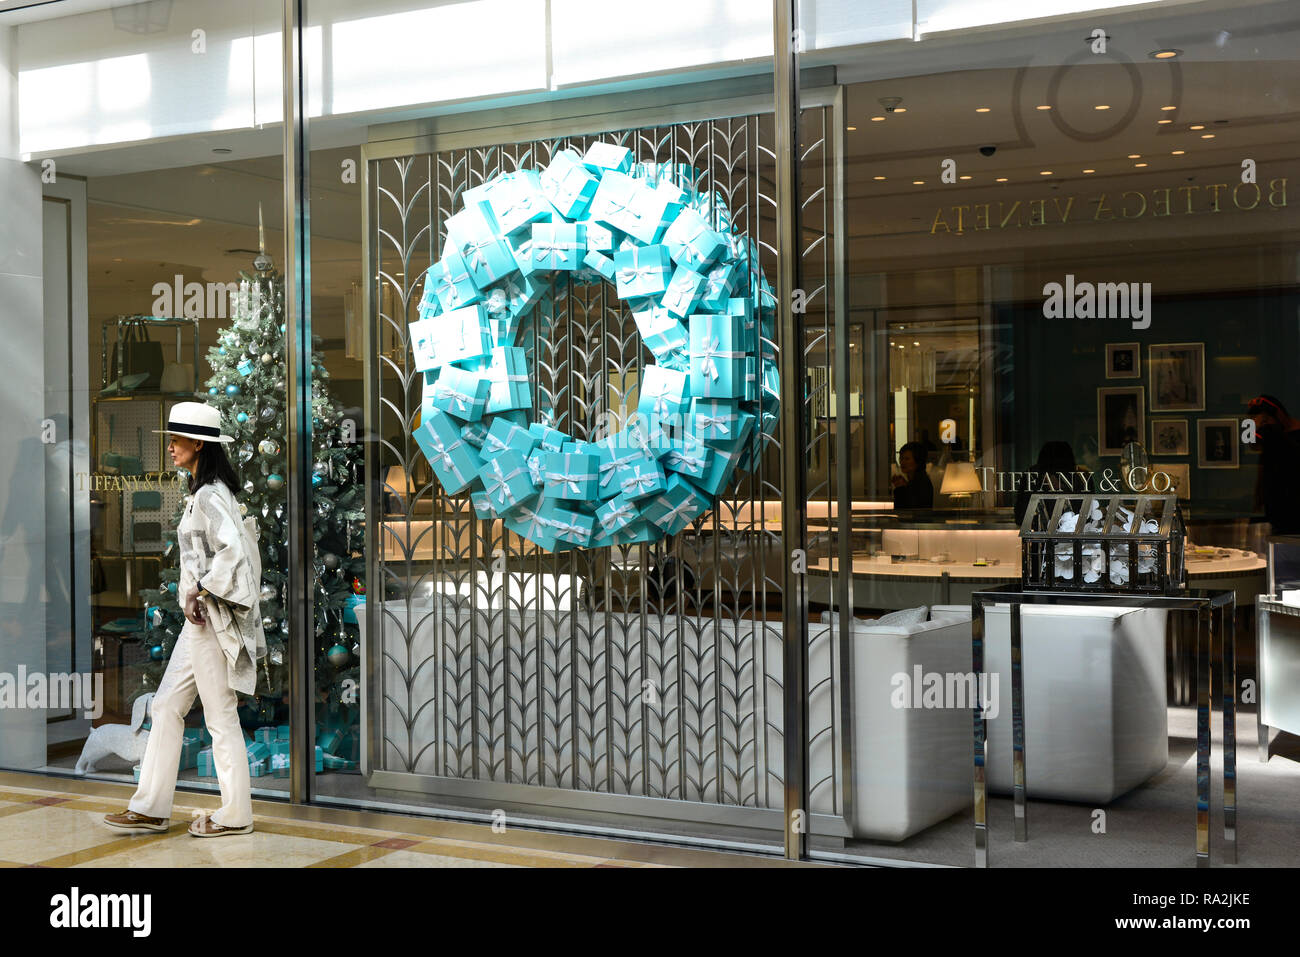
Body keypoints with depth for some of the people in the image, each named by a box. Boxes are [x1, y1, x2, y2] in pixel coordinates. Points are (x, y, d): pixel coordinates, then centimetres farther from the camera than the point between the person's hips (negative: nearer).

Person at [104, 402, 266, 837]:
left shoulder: (210, 496, -16)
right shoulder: (203, 493, 14)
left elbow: (232, 551, -28)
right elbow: (242, 545, 19)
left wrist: (202, 591, -18)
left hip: (211, 620, -10)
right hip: (199, 620, 10)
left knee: (221, 716, -1)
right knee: (166, 707, 12)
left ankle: (234, 815, 10)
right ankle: (151, 808, 18)